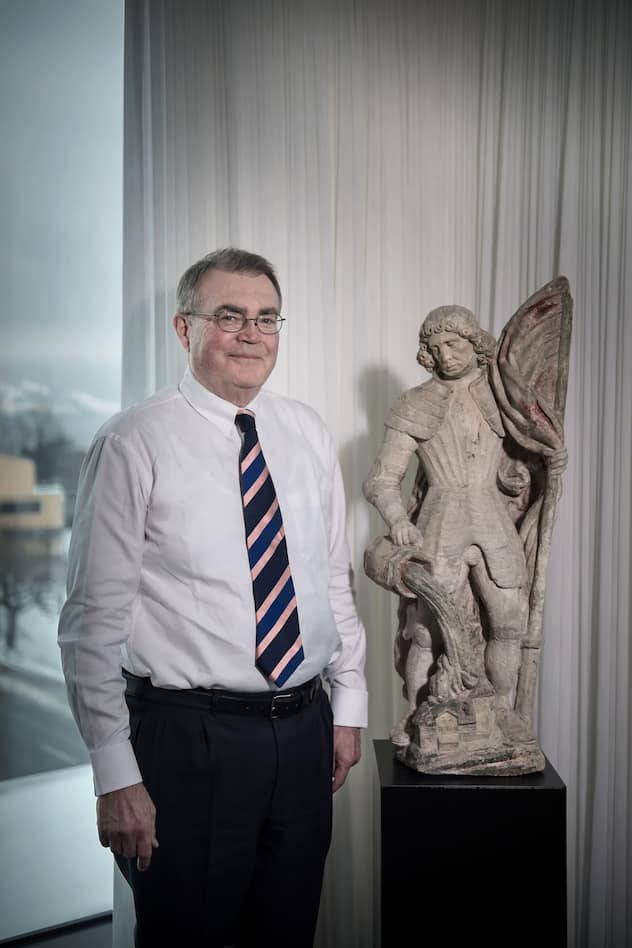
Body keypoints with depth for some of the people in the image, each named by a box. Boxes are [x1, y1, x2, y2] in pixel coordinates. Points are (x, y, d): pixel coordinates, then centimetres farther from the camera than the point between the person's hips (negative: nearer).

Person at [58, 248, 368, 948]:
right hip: (189, 737, -5)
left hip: (306, 729, 5)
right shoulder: (133, 443, -11)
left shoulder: (308, 434, 6)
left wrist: (348, 705, 11)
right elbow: (92, 620, -12)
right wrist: (114, 774, -13)